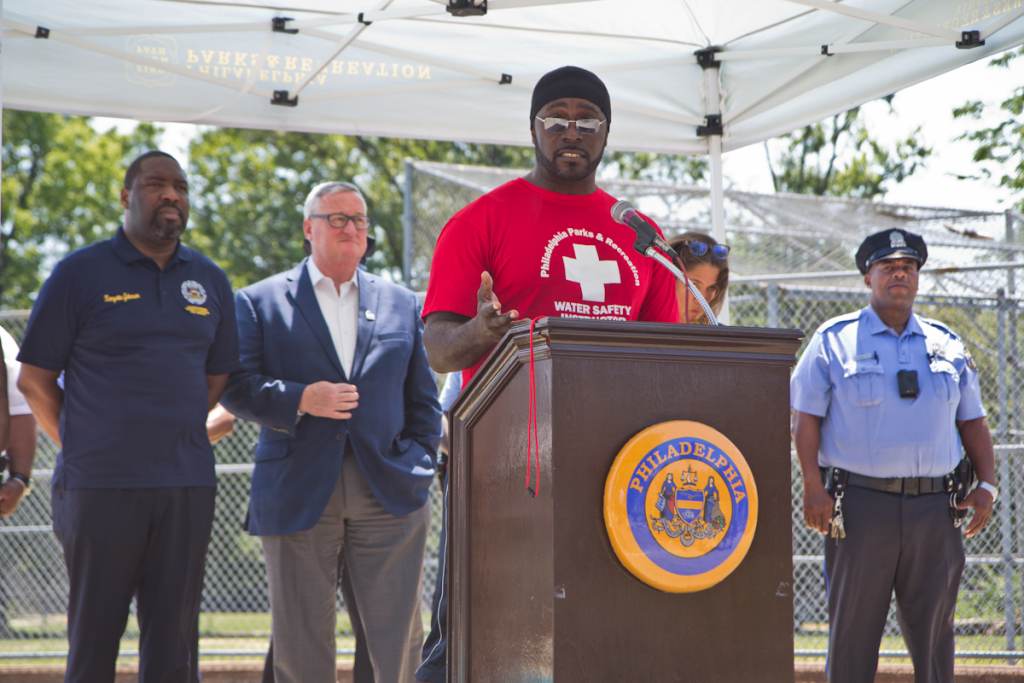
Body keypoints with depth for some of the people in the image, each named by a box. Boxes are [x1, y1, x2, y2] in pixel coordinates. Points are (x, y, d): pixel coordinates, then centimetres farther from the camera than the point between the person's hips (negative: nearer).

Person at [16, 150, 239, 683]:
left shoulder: (210, 281, 10)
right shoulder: (80, 274, -1)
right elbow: (34, 380, 1)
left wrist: (173, 435, 11)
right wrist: (82, 447, 2)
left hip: (187, 488, 4)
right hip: (100, 487, -3)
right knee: (94, 637, 3)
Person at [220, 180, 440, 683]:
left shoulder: (403, 305, 15)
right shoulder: (260, 301, 8)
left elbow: (423, 400, 15)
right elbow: (236, 387, 0)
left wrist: (418, 462, 2)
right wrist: (299, 398, -15)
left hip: (389, 493, 2)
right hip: (298, 494, -1)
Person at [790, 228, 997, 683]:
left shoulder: (947, 345, 14)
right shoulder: (834, 340, 3)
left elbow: (972, 420, 18)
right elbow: (805, 417, -1)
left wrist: (987, 484, 5)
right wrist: (814, 487, -12)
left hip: (934, 507, 3)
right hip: (861, 504, -3)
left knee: (934, 631, 8)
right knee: (853, 629, 1)